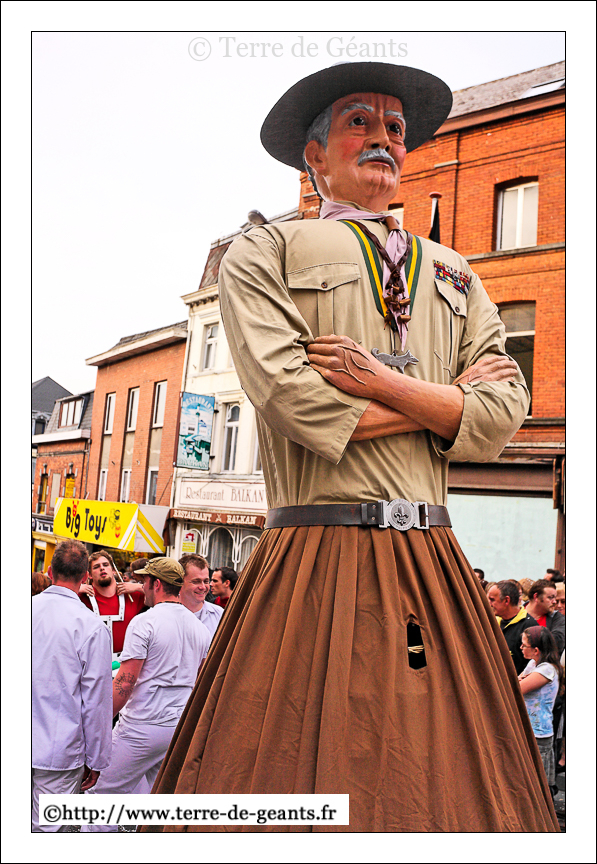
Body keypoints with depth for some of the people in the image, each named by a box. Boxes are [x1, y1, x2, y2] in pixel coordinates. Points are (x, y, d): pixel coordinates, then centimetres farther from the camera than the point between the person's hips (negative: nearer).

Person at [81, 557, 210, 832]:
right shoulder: (200, 627, 8)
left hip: (142, 726, -6)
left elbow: (124, 683, -15)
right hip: (181, 727, 6)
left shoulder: (144, 622, -12)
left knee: (104, 794, 6)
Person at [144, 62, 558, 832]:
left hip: (433, 567, 5)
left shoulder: (453, 276, 20)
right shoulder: (264, 252, 7)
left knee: (449, 780, 7)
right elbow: (292, 399, -10)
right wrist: (445, 398, -1)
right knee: (304, 767, -1)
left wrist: (387, 383, -8)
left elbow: (503, 415, 8)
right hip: (317, 561, -4)